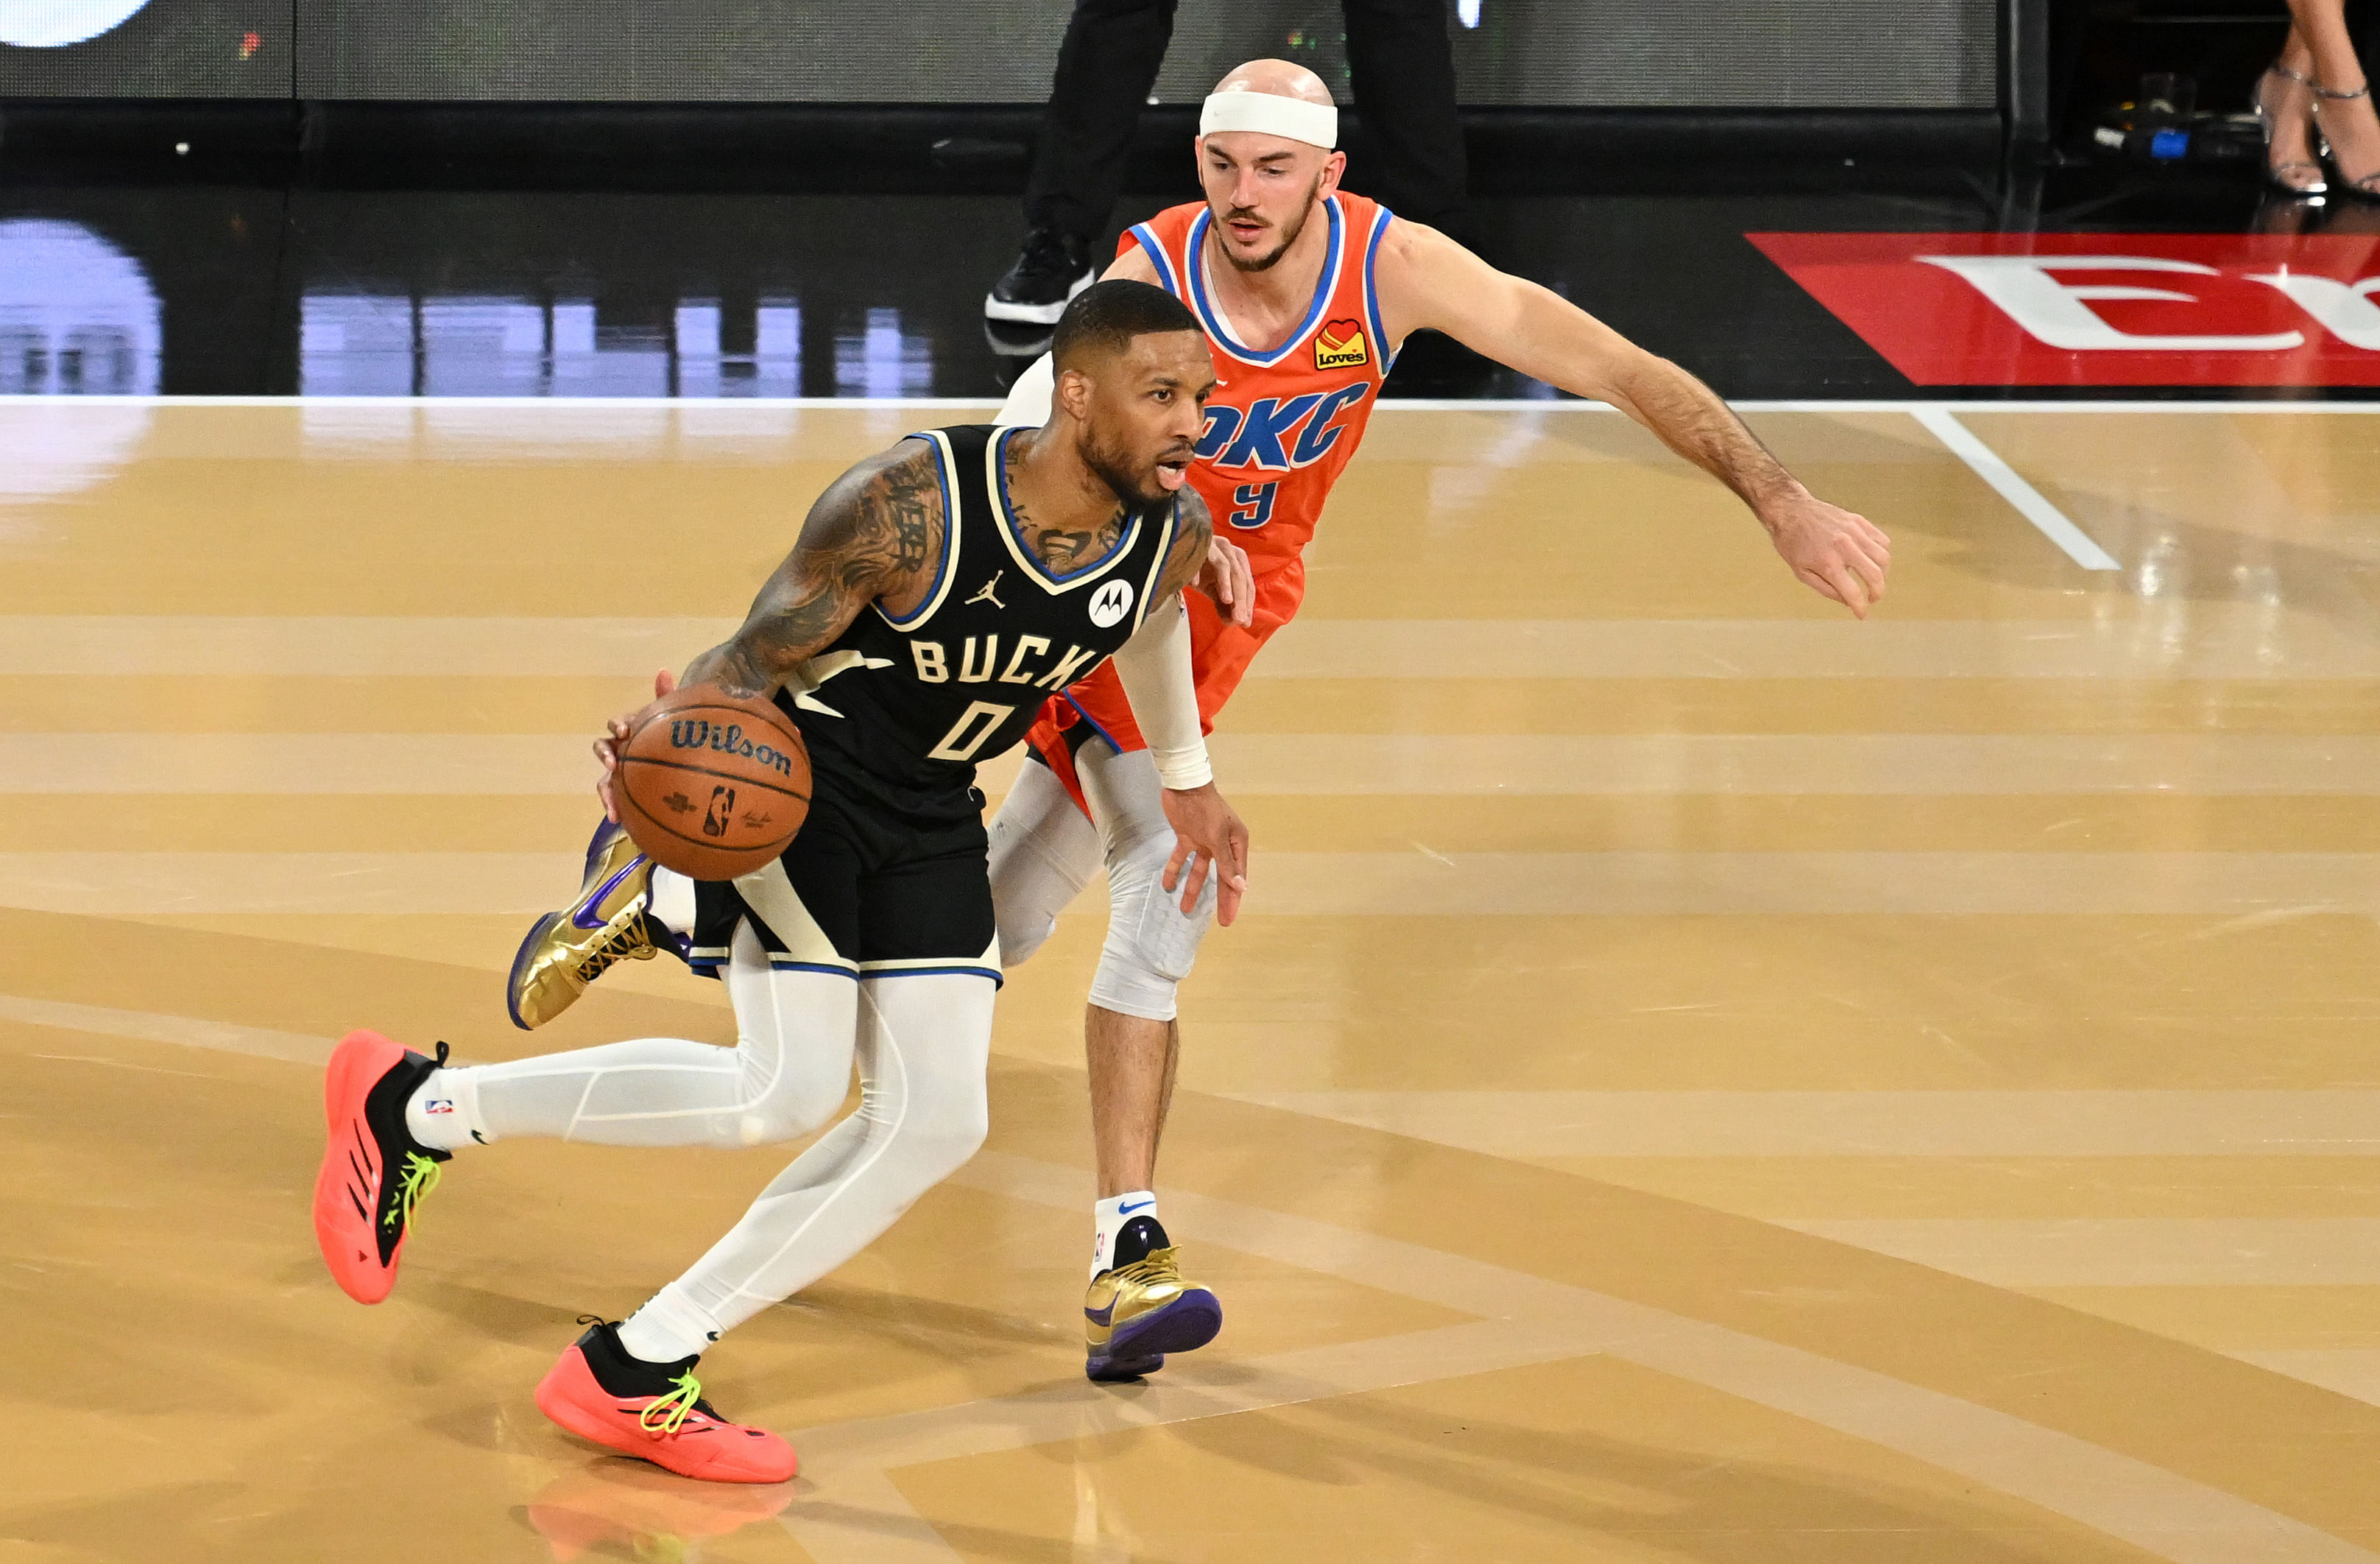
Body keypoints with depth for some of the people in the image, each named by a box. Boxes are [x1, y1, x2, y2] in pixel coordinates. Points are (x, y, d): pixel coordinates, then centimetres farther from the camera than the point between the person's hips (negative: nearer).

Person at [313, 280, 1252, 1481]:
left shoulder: (1175, 534, -11)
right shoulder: (910, 503, -28)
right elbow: (754, 655, -22)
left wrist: (1188, 778, 28)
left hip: (928, 816, 7)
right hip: (797, 770, -7)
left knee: (937, 1126, -2)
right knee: (791, 1091, -21)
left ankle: (640, 1368, 7)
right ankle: (419, 1106, -5)